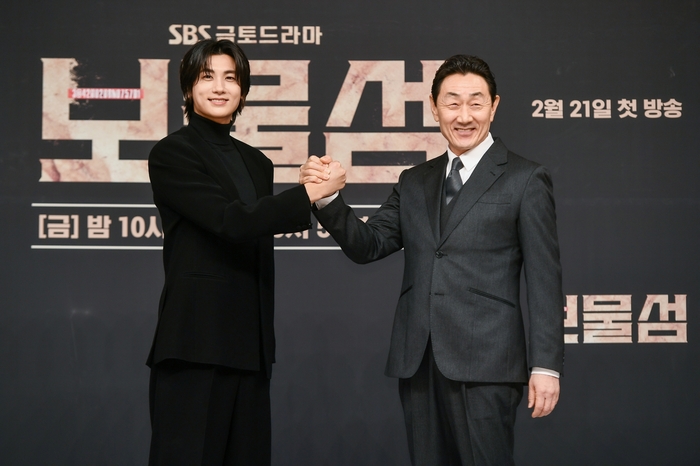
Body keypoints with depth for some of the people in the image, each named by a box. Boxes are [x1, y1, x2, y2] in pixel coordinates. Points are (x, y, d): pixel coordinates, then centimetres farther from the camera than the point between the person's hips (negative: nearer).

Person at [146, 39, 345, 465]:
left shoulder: (256, 163, 16)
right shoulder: (172, 154, -5)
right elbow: (232, 222, -18)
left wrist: (266, 340, 16)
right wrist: (313, 192, -13)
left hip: (250, 343, 7)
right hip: (196, 343, -7)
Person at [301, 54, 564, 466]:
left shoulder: (525, 180, 1)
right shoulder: (414, 182, 15)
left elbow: (545, 279, -3)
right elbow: (369, 246, 8)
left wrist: (546, 366, -9)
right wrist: (328, 199, -10)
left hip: (484, 360, -5)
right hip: (418, 361, 5)